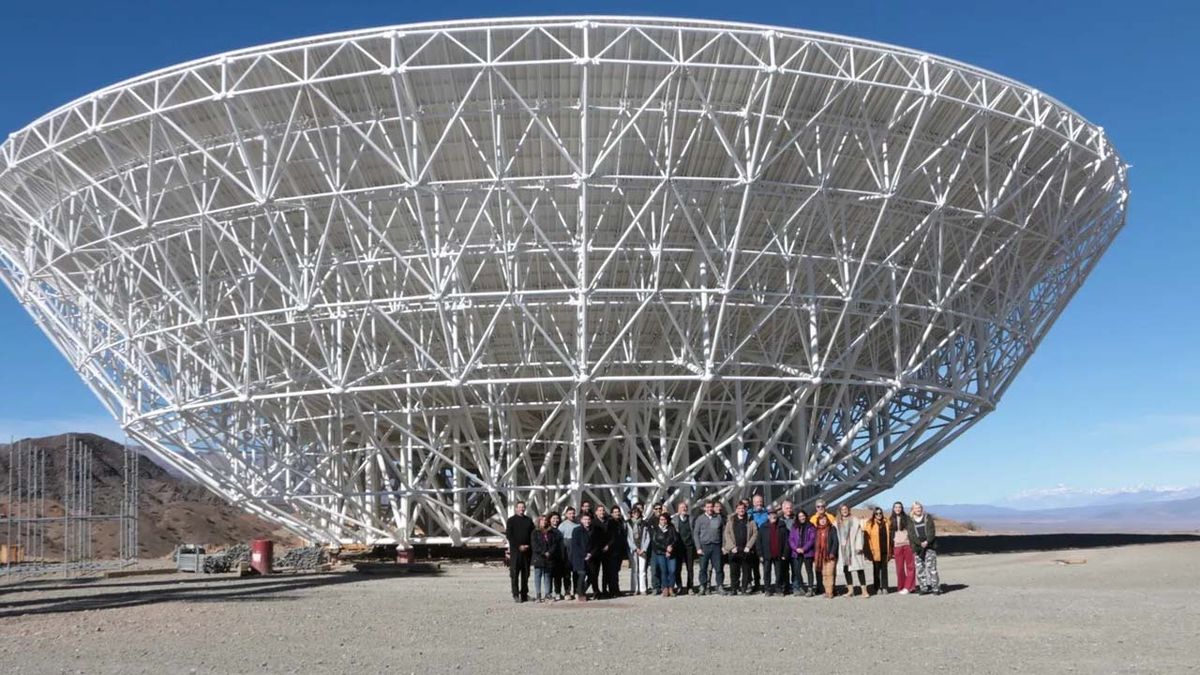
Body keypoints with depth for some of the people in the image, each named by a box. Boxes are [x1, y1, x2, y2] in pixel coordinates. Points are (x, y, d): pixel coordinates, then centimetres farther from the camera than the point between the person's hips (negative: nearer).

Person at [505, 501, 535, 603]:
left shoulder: (529, 520, 14)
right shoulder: (511, 520, 3)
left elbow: (533, 535, 13)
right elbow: (508, 535, -4)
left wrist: (528, 546, -3)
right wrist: (519, 546, -11)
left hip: (527, 551, 4)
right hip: (515, 550, -4)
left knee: (525, 573, 6)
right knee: (514, 573, -7)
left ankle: (524, 594, 12)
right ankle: (515, 595, -7)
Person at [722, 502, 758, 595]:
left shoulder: (750, 521, 7)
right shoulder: (731, 521, 10)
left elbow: (755, 533, 2)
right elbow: (727, 534, 5)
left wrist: (748, 546, -8)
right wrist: (732, 546, -6)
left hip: (746, 550, 0)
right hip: (734, 550, 0)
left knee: (746, 570, 1)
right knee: (734, 571, 0)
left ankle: (745, 587, 8)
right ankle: (733, 589, 4)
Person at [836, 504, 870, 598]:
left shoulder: (854, 520, 1)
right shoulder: (838, 522, 12)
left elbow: (859, 533, -4)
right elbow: (836, 535, 11)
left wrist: (859, 546, -12)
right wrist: (837, 548, 4)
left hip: (853, 548, -4)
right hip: (843, 548, 4)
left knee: (859, 568, -7)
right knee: (846, 569, 5)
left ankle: (864, 590, -7)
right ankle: (850, 589, 12)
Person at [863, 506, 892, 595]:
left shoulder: (886, 523, 9)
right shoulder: (870, 524, -2)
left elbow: (889, 536, 11)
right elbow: (867, 537, -5)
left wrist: (890, 551, 7)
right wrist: (870, 550, -12)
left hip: (885, 551, 3)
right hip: (876, 551, -3)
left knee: (884, 569, 6)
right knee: (876, 570, 4)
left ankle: (884, 588, 11)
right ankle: (877, 588, 9)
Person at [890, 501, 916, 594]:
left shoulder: (906, 518, 6)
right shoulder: (891, 520, 10)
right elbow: (890, 534, 12)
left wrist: (913, 544, -1)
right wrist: (890, 549, 9)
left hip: (907, 544, -1)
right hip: (897, 546, 1)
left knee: (910, 566, -3)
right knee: (899, 567, 2)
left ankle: (908, 587, 1)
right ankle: (901, 587, 9)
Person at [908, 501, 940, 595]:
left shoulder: (928, 517, 7)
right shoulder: (910, 521, 9)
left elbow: (932, 531, -1)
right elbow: (911, 535, -1)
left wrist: (927, 541, -15)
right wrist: (920, 543, -15)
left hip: (930, 546, -2)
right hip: (917, 548, 2)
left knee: (931, 567, -8)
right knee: (920, 568, 1)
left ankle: (936, 588, -6)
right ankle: (924, 588, 7)